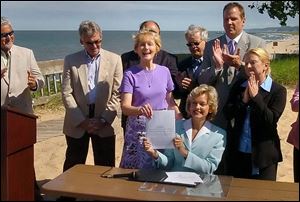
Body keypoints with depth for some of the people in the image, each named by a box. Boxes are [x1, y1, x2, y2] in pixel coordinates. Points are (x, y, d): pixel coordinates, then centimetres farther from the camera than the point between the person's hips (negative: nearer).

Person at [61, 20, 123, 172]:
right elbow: (66, 94, -2)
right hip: (77, 123, 0)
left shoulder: (114, 59, 1)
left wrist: (103, 120, -9)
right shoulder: (70, 61, 2)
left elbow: (117, 94, -1)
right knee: (73, 168, 10)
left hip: (104, 124, 0)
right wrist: (82, 121, -10)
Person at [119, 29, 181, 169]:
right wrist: (140, 109, -31)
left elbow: (170, 102, 13)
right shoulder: (130, 74, -4)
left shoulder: (164, 71, 6)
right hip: (138, 129, -2)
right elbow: (125, 107, -11)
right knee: (137, 170, 1)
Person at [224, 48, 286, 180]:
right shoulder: (239, 86, 4)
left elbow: (271, 120, -18)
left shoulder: (278, 90, -8)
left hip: (264, 154, -4)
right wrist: (244, 99, -16)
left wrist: (255, 96, -19)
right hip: (238, 151, 4)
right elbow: (228, 114, -2)